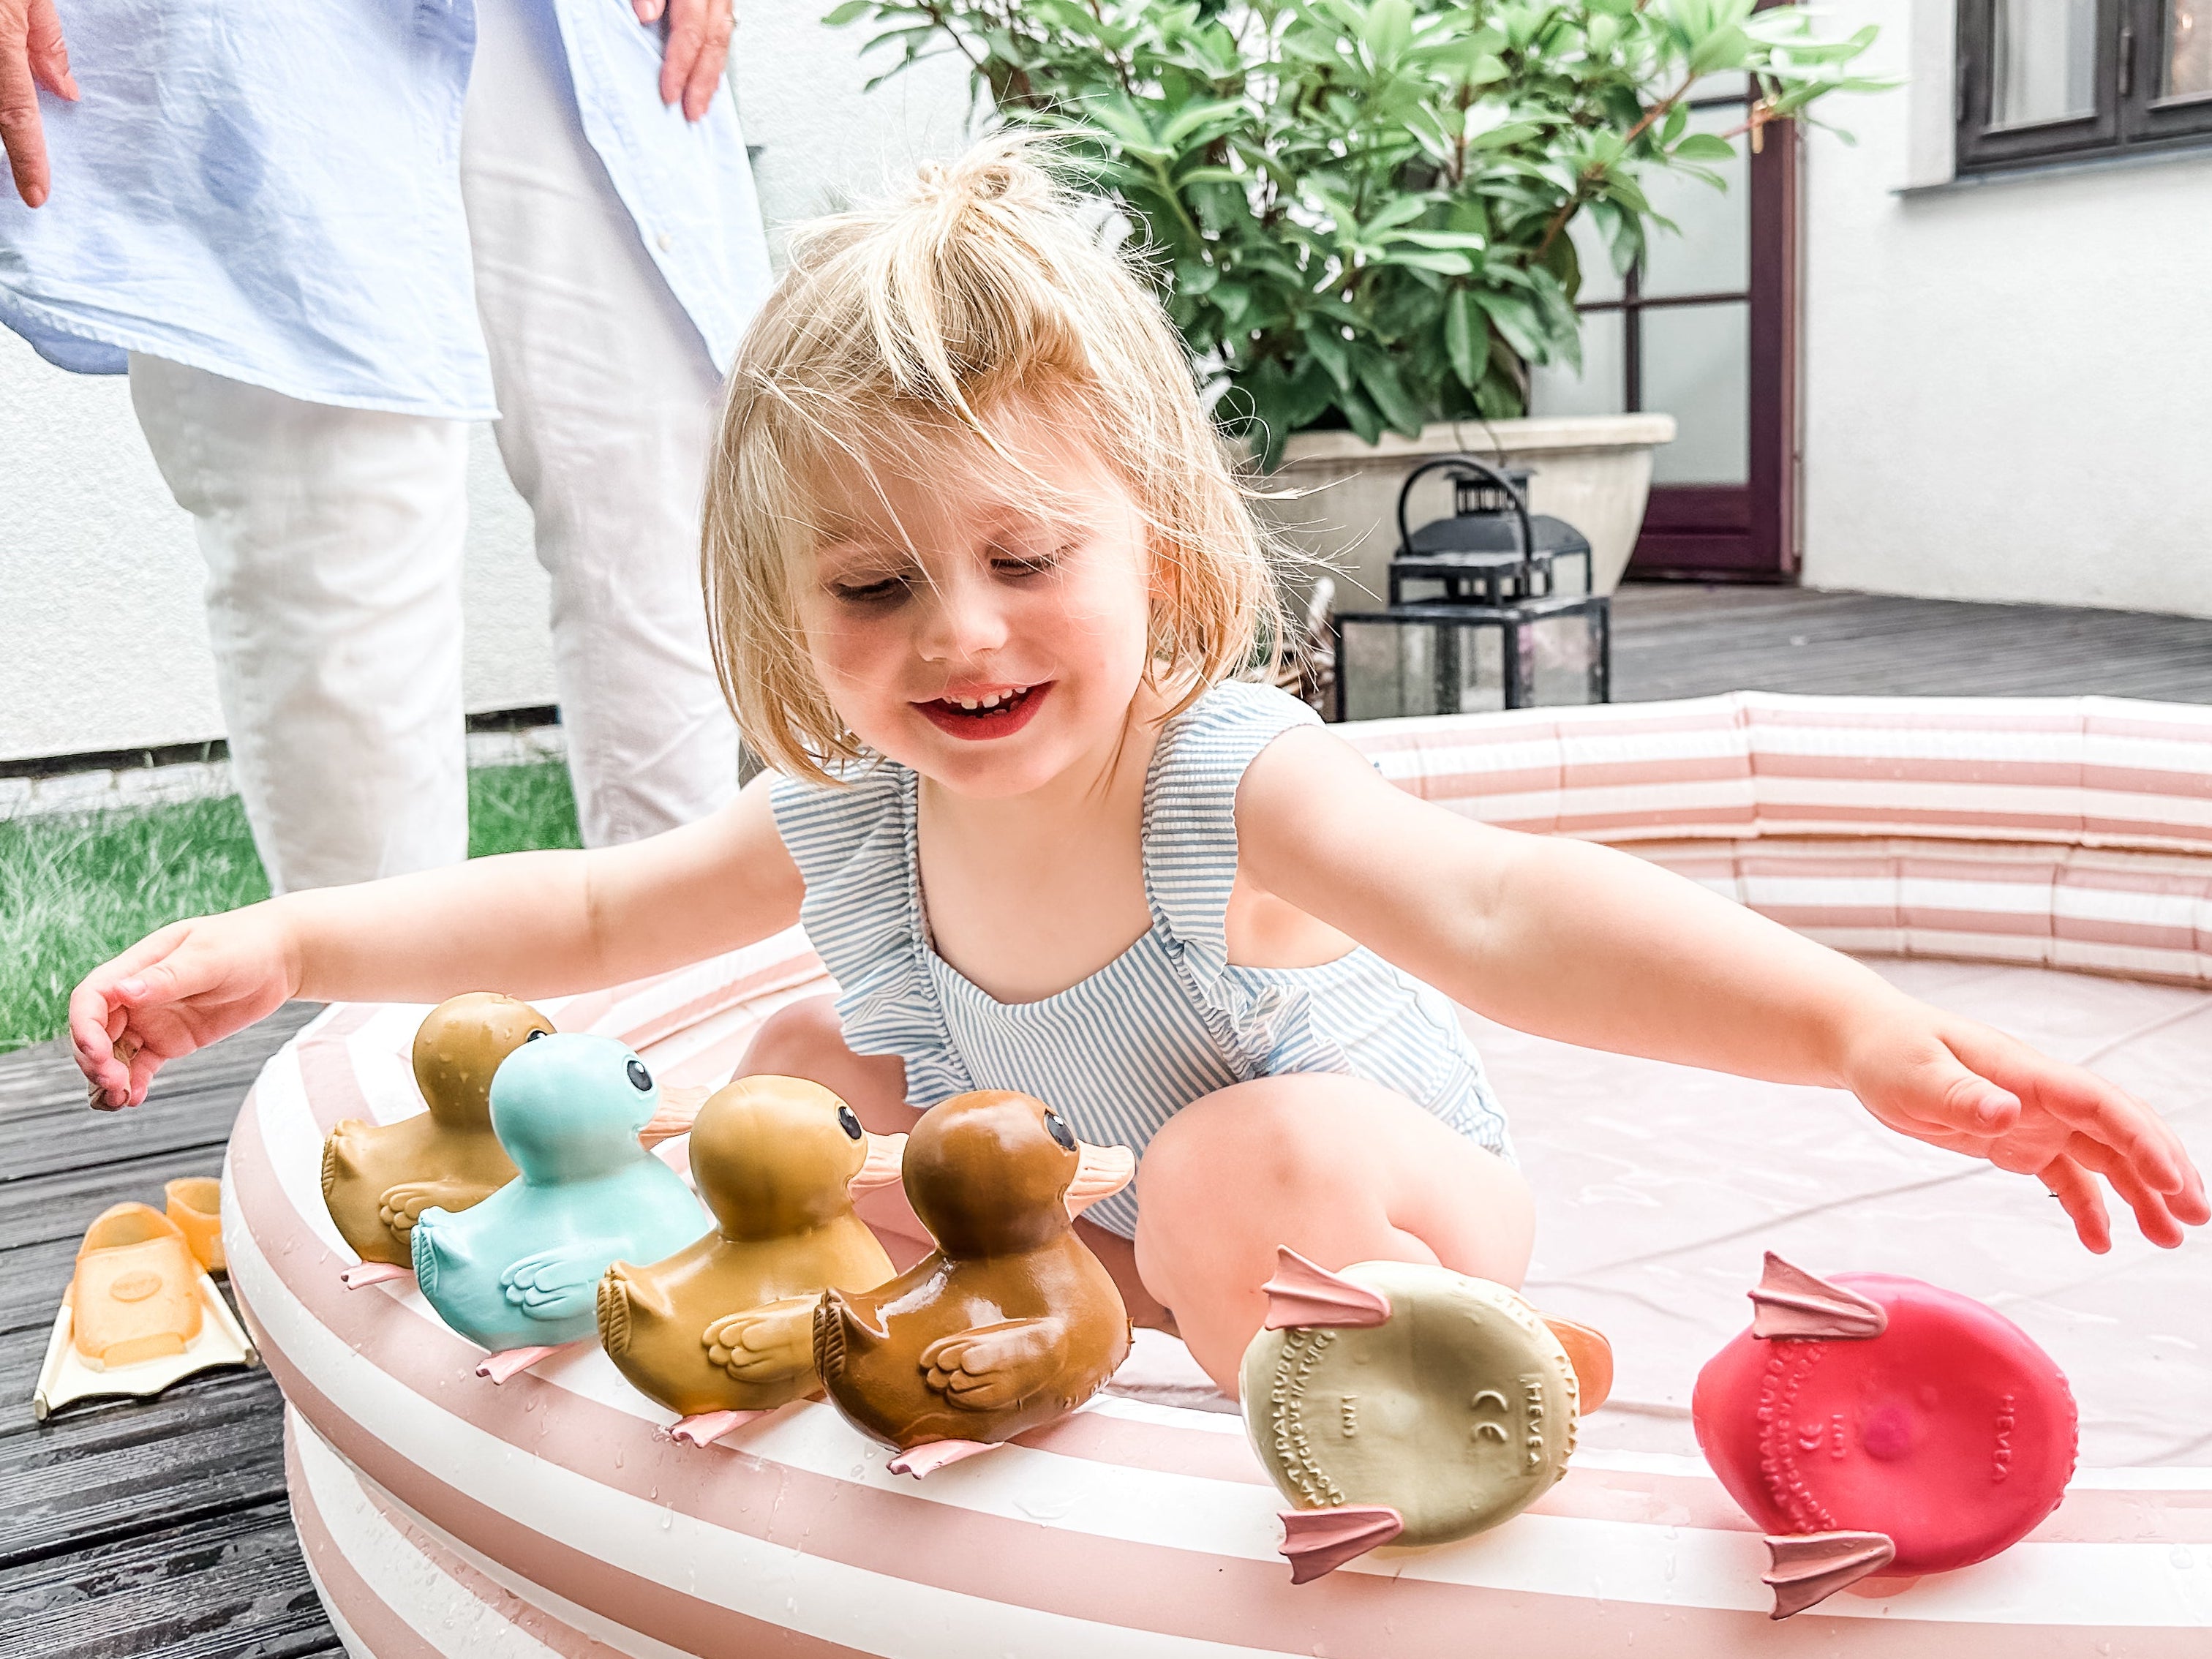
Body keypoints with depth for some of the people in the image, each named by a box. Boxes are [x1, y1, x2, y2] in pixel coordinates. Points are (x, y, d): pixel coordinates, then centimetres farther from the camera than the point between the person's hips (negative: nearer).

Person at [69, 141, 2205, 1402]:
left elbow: (1503, 914, -48)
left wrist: (1866, 1031, -63)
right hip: (1084, 1205, 7)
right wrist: (281, 944, -7)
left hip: (1393, 1218, -6)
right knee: (801, 1066, 3)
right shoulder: (850, 822, -14)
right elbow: (589, 910, 0)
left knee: (1257, 1165, -39)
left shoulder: (1228, 781, -32)